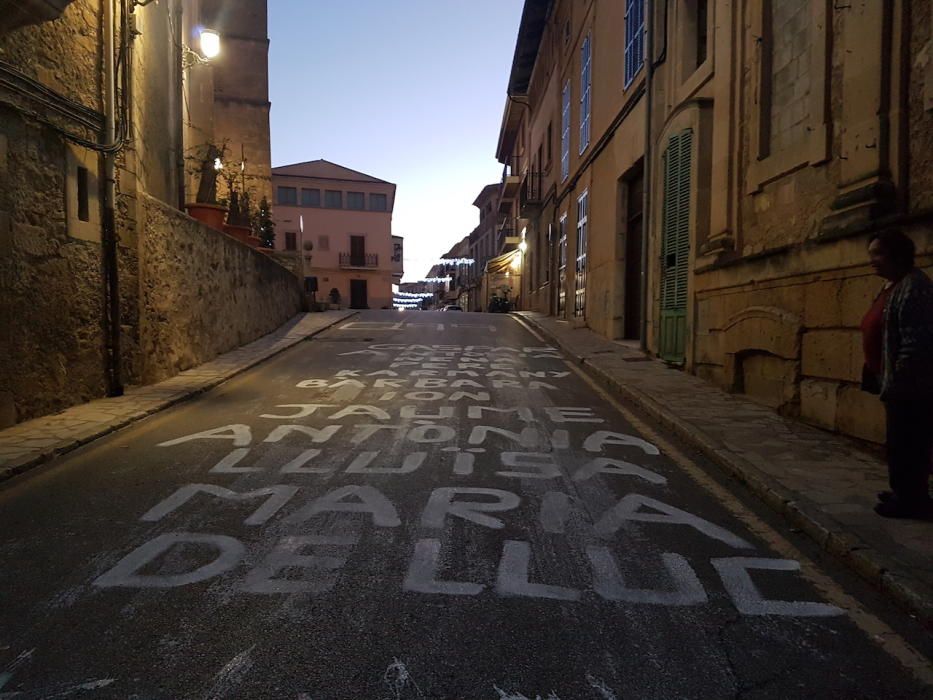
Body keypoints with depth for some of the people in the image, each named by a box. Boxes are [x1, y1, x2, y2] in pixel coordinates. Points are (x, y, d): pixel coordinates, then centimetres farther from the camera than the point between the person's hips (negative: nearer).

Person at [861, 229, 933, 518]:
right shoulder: (892, 287, 14)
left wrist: (895, 382, -23)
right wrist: (884, 380, 20)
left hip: (909, 386, -10)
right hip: (900, 384, 10)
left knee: (905, 444, 0)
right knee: (900, 443, 18)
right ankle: (905, 493, 30)